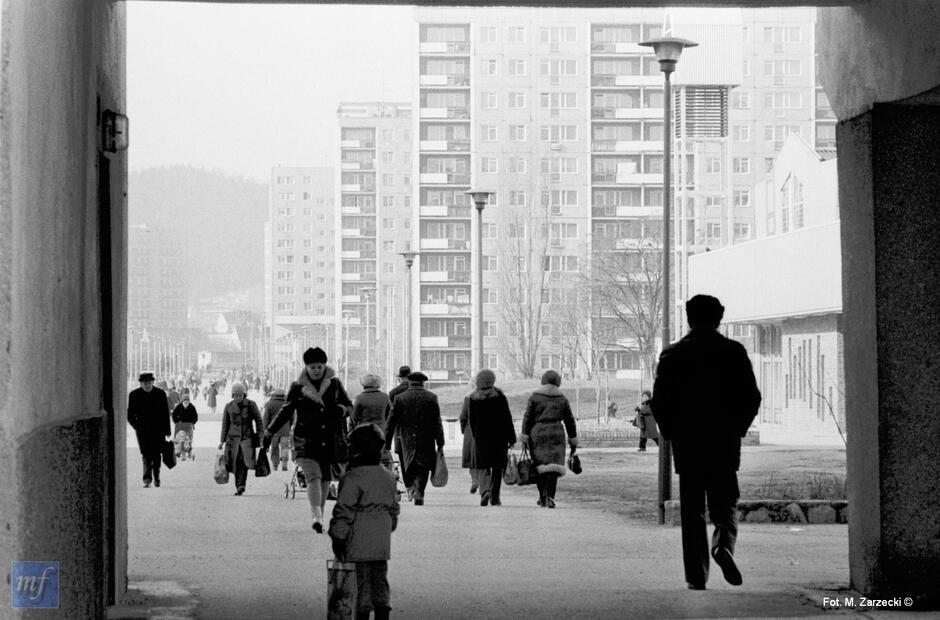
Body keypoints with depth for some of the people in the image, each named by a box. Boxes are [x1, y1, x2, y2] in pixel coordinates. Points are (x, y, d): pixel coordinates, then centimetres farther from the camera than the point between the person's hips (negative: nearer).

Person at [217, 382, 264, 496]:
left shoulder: (251, 405, 2)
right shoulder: (229, 406, 7)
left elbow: (258, 421, 6)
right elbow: (225, 424, 13)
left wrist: (260, 437, 0)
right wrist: (222, 441, 11)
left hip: (247, 437, -2)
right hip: (233, 437, 2)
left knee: (244, 461, -18)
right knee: (236, 463, -3)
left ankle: (241, 485, -19)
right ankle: (239, 487, 6)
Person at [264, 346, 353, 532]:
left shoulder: (334, 384, 7)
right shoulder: (298, 387, 4)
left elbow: (349, 406, 13)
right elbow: (286, 411, 14)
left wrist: (339, 410, -10)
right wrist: (269, 432, 15)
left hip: (330, 440, 3)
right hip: (306, 438, -2)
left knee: (325, 479, 6)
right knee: (313, 476, -18)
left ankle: (319, 514, 19)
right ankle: (317, 517, -29)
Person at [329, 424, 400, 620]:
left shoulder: (353, 478, -15)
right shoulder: (388, 478, 10)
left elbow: (344, 511, -15)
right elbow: (393, 510, 17)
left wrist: (337, 538, -9)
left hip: (358, 545, -7)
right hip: (382, 544, 7)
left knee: (361, 584, -1)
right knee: (380, 582, 12)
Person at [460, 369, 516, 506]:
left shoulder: (472, 398, -2)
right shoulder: (499, 396, -4)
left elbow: (471, 420, 2)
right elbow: (507, 418, -5)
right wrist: (511, 437, -1)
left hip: (481, 436, 0)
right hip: (499, 436, 0)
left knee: (482, 466, 4)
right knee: (497, 467, 11)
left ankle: (485, 491, -21)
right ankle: (495, 498, 14)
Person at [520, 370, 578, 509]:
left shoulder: (534, 397, 2)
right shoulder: (562, 399, 7)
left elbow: (527, 418, -3)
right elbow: (569, 421, 10)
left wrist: (524, 438, -2)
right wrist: (573, 441, 16)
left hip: (537, 434, 0)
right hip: (556, 434, 0)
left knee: (539, 466, 9)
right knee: (553, 465, -3)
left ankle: (543, 497, 9)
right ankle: (549, 497, -16)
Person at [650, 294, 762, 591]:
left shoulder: (672, 355, -1)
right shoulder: (734, 352, -1)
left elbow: (659, 401, -3)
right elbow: (752, 397, -2)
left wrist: (671, 432, 10)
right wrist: (737, 427, 11)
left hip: (686, 444, 0)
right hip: (725, 443, 0)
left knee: (692, 512, 6)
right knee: (724, 503, 11)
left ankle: (696, 577, 2)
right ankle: (724, 544, -19)